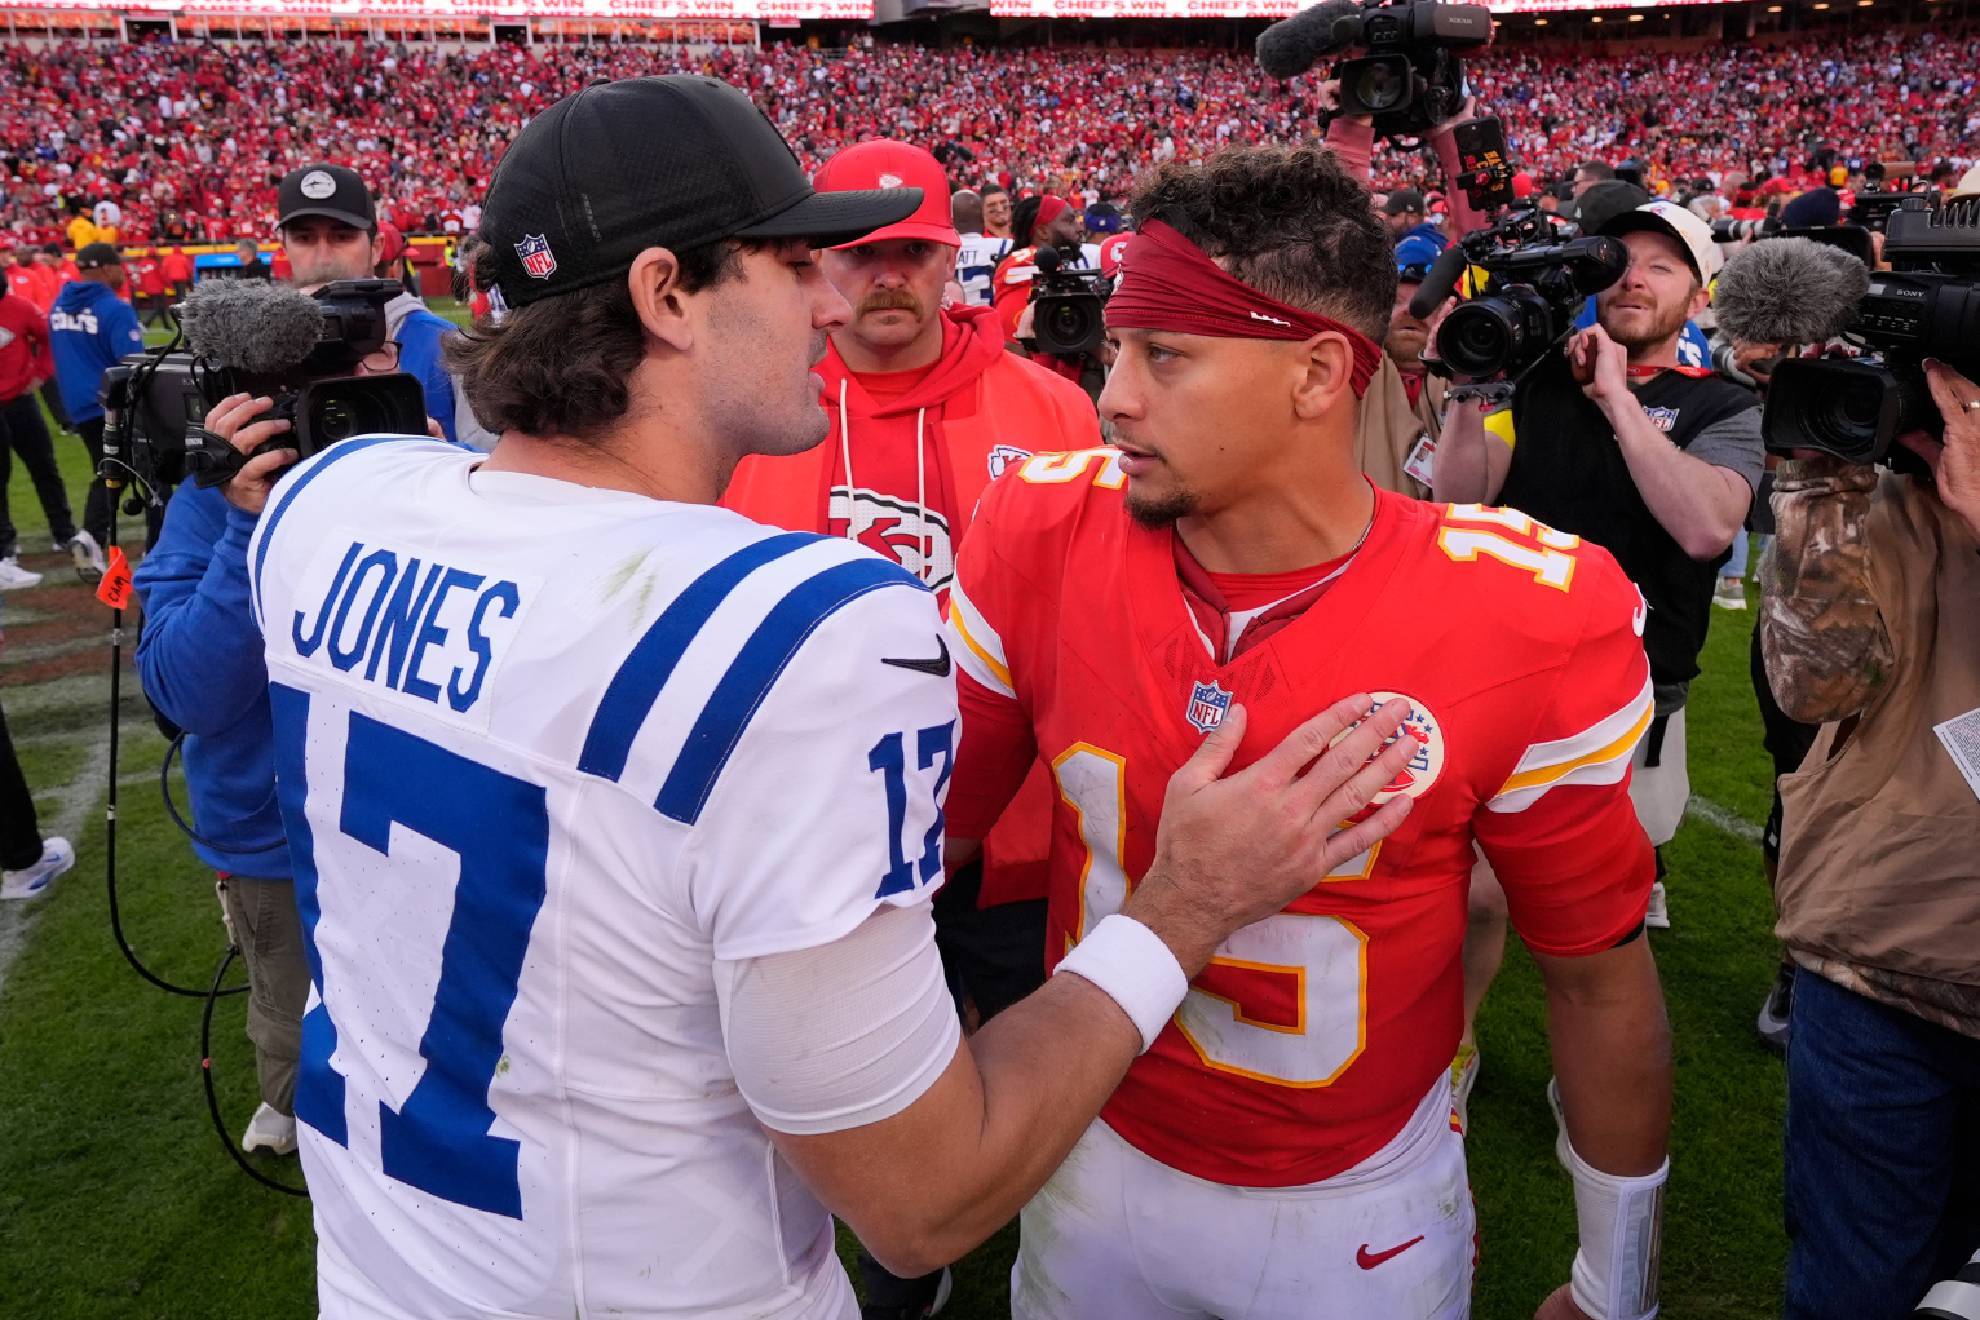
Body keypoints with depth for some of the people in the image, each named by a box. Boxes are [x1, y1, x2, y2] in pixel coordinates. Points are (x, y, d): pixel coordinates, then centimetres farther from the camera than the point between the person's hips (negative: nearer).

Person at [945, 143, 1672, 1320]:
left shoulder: (1529, 621, -22)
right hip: (1095, 1165, 2)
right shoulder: (1044, 536, -16)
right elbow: (929, 820, -4)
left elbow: (1597, 970, -9)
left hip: (1366, 1216, -1)